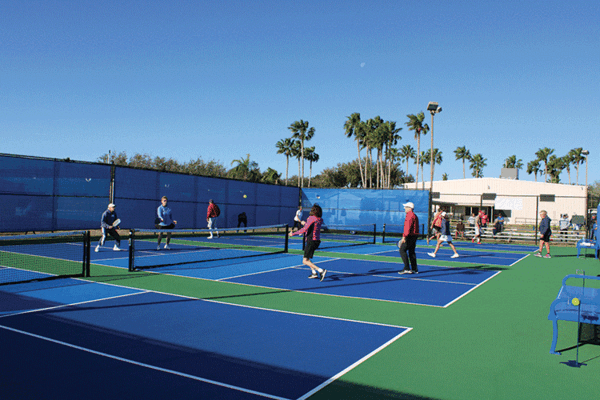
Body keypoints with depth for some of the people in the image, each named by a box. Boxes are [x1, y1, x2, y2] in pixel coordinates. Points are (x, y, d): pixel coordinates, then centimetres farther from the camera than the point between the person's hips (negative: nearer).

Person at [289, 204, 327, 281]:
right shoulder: (320, 220, 8)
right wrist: (305, 223, 42)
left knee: (305, 261, -7)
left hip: (311, 241, -8)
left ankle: (321, 270, -19)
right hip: (317, 240, 8)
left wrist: (293, 234, -8)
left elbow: (304, 230, -18)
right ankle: (314, 272, 17)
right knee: (306, 258, 25)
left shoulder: (311, 218, -13)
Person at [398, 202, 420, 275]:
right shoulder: (414, 215, 19)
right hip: (414, 236, 10)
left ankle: (407, 268, -13)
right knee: (411, 252, 13)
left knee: (402, 250, -9)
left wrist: (404, 236, -25)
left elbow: (408, 227, -22)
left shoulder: (410, 215, -14)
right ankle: (414, 269, 15)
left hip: (410, 236, -10)